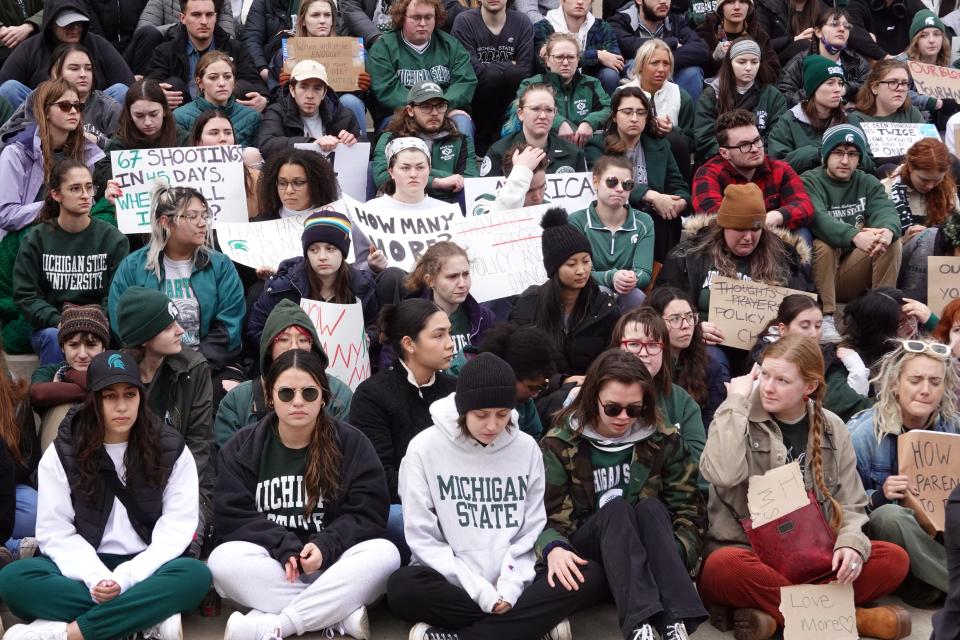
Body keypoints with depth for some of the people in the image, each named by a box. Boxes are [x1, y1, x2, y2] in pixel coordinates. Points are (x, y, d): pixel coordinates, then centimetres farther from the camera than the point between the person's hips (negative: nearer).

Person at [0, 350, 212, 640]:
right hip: (87, 569, 1)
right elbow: (55, 531, -4)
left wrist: (127, 578, -21)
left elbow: (176, 527, -6)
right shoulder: (62, 453, 1)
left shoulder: (171, 450, 1)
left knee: (195, 575, -34)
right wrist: (97, 579, -22)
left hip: (146, 570, 0)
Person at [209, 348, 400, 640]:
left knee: (384, 554, -30)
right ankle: (342, 614, -31)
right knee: (223, 560, -31)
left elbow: (368, 514, -4)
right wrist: (285, 548, -20)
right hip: (273, 566, 0)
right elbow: (232, 516, -4)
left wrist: (325, 547, -22)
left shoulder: (352, 444, 2)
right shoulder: (242, 447, 4)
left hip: (331, 566, 0)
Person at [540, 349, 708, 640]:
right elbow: (543, 515, -10)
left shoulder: (663, 439, -1)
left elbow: (688, 507, -2)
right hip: (586, 550, -1)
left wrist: (676, 553, -21)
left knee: (651, 507, -29)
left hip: (648, 548, 2)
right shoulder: (560, 444, -6)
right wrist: (554, 549, -33)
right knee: (616, 508, -31)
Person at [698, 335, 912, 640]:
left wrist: (851, 542, -14)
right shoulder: (738, 420, -3)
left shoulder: (833, 429, 7)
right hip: (749, 552, -4)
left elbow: (850, 503, 8)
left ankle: (770, 613, -24)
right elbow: (723, 474, -25)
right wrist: (736, 402, -17)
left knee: (894, 559, -18)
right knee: (726, 566, -38)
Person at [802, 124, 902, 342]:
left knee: (892, 243, -15)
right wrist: (855, 236, -44)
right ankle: (825, 320, -32)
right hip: (817, 273, -4)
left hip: (854, 275, 4)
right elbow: (818, 218, -26)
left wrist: (887, 230, -36)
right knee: (824, 244, -31)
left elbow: (886, 211, -10)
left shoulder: (868, 183, 11)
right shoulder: (809, 182, -5)